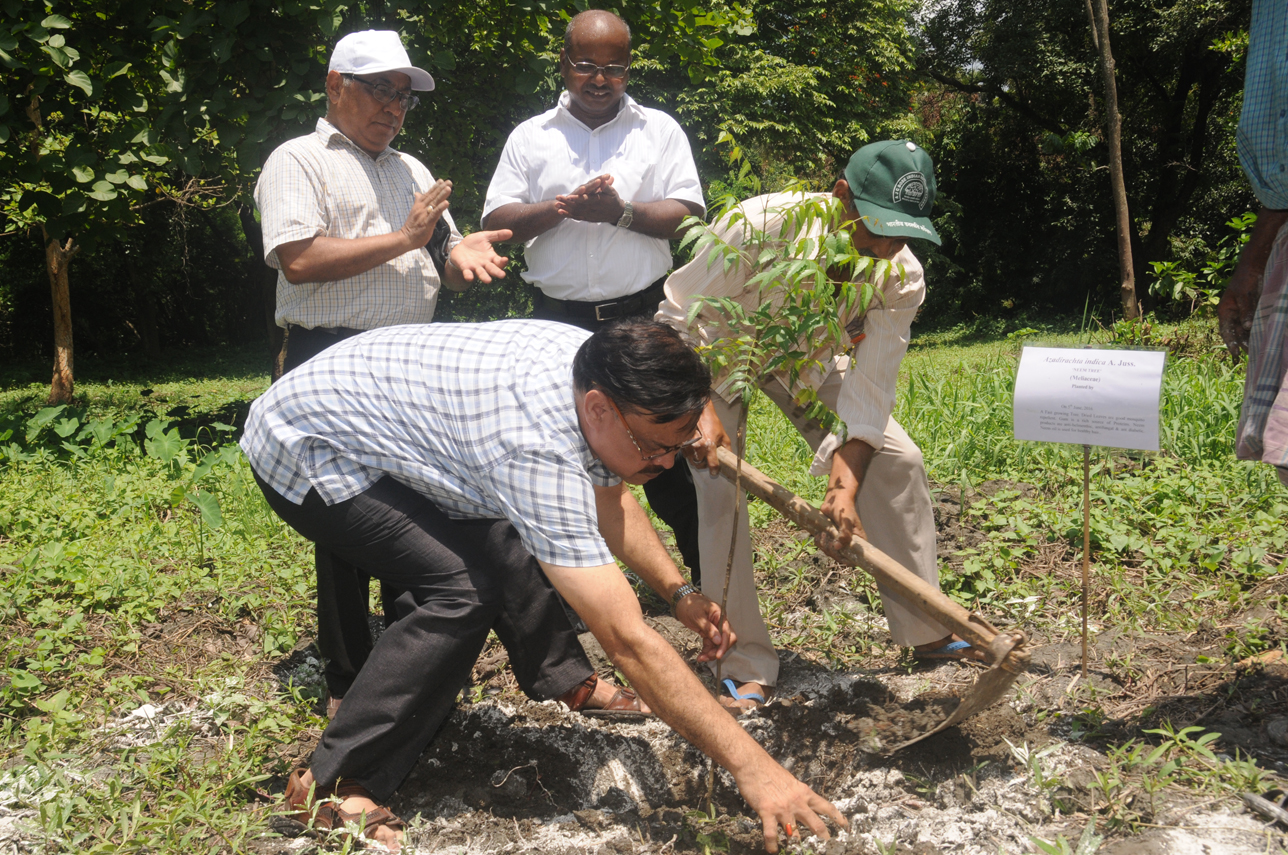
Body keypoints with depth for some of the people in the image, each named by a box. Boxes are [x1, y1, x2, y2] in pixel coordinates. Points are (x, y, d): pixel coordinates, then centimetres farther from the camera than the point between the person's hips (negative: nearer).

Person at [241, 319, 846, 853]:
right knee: (464, 592, -24)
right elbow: (628, 642, -38)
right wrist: (751, 767, -35)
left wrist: (677, 591, -2)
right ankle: (334, 786, -16)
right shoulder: (536, 449, -37)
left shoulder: (596, 365, -12)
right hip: (302, 450, -9)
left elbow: (607, 499, 9)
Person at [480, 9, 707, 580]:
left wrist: (621, 213, -17)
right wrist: (564, 207, -15)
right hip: (559, 320, 2)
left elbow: (688, 214, -2)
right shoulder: (530, 137, 9)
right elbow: (496, 222, 1)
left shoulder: (660, 130, 7)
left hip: (643, 316, -1)